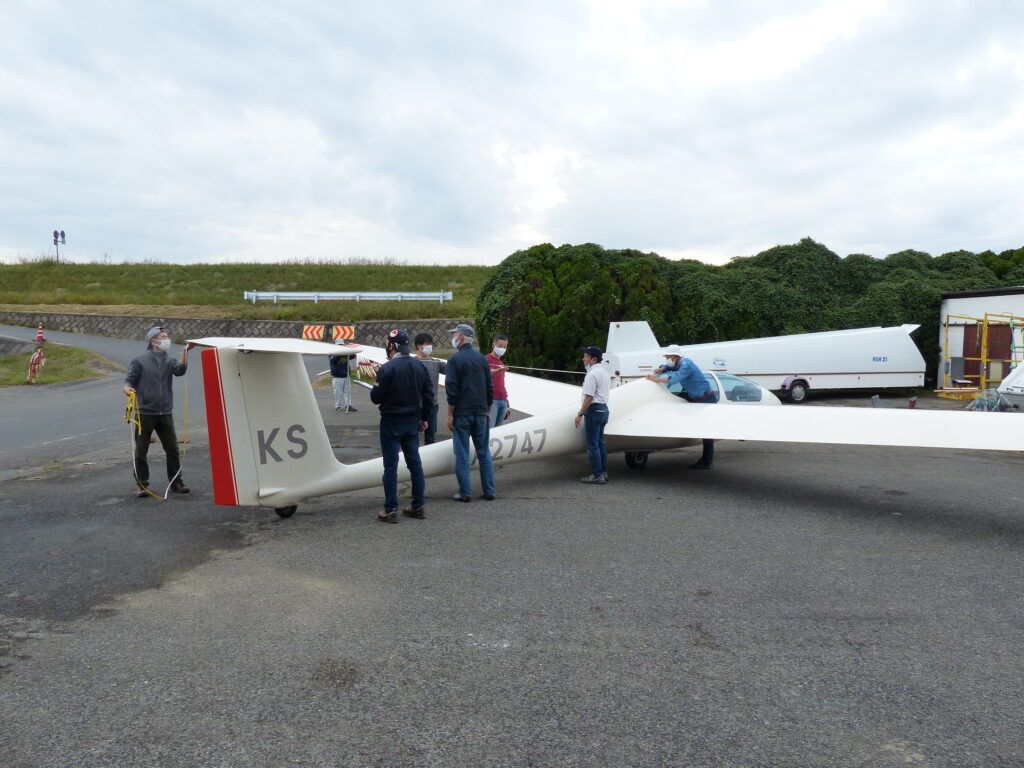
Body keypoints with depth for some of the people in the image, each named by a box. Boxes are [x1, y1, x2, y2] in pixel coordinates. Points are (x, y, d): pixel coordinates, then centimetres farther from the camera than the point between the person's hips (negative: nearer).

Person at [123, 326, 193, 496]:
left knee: (172, 449, 6)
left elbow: (181, 370, -9)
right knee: (141, 451, 3)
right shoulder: (140, 361, 0)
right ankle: (142, 485, 14)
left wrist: (185, 352, -21)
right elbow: (130, 379, 1)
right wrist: (127, 387, -21)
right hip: (145, 412, -3)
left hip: (166, 413, 3)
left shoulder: (169, 361, 10)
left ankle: (176, 482, 17)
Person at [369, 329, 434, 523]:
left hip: (391, 421, -6)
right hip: (412, 422, 6)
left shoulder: (387, 368, -16)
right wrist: (423, 418, 17)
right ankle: (418, 506, 17)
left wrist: (375, 387, 9)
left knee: (390, 465, 0)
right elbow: (428, 395, 7)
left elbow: (376, 398, -12)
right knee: (414, 462, 11)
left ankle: (391, 510, 3)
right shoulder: (419, 366, 4)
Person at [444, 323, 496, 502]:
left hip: (461, 414, -4)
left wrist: (450, 415, -6)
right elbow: (490, 388, 9)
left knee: (462, 455, 2)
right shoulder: (482, 359, 7)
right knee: (484, 453, 10)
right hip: (481, 413, 5)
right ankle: (489, 491, 12)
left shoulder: (455, 359, -8)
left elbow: (452, 390, -12)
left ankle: (465, 493, 4)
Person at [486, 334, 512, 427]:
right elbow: (489, 373, -21)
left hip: (503, 401, 8)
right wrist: (499, 370, -44)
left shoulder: (501, 364, 24)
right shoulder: (487, 359, 0)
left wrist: (508, 406, 24)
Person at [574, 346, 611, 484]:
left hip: (594, 410, -10)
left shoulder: (592, 374, -16)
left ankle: (597, 475, -2)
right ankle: (603, 473, 18)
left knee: (592, 444, -4)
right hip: (604, 409, 10)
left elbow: (589, 397, -21)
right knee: (600, 442, 14)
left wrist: (580, 414, -17)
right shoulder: (604, 372, 15)